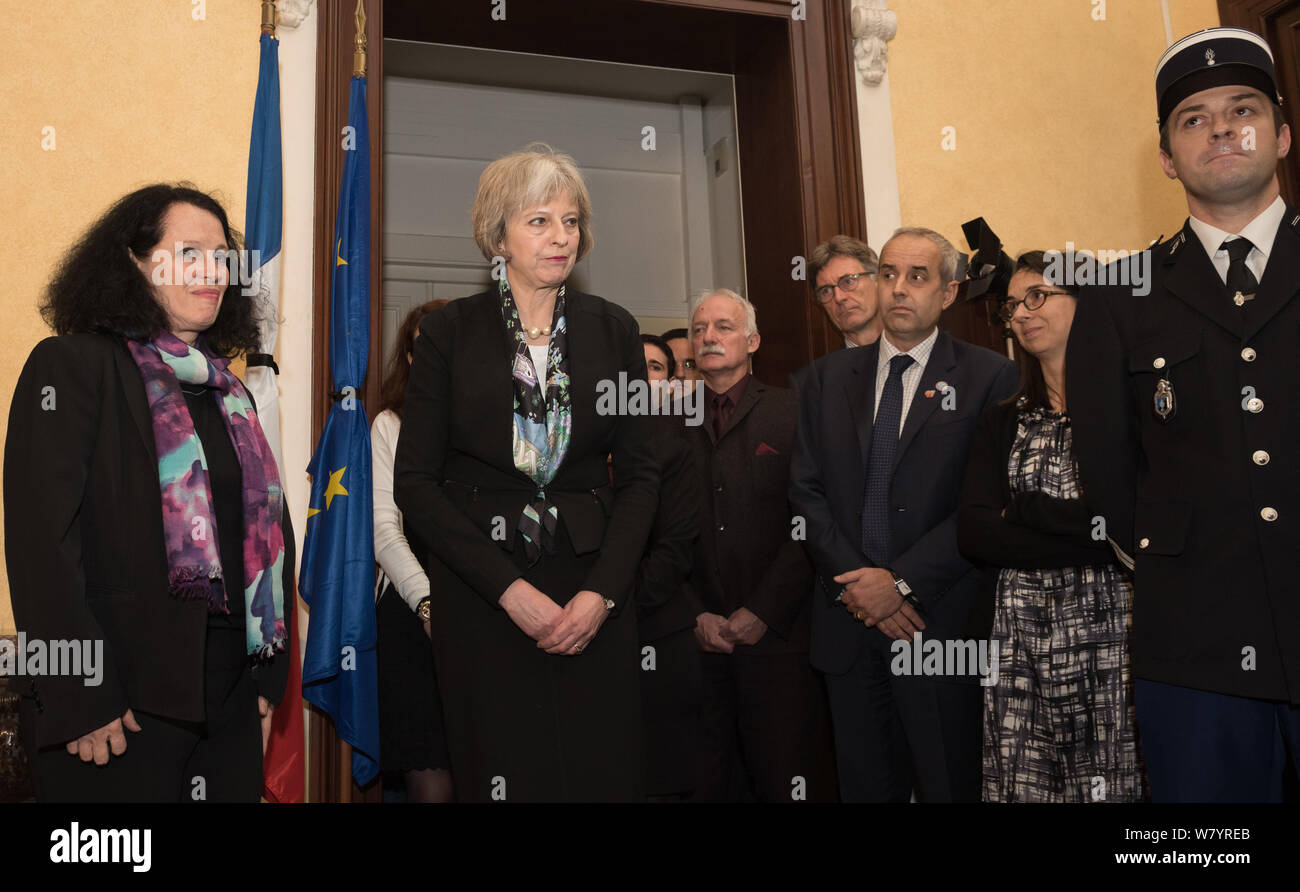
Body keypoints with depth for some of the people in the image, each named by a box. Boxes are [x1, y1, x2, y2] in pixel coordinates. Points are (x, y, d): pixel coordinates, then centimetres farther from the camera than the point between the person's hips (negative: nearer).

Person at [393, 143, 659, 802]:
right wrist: (510, 588, -12)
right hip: (479, 595, -1)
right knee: (500, 776, 6)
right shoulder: (449, 332, 0)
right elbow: (414, 482, -4)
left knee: (604, 772, 5)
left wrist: (602, 591, -9)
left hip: (594, 584, 2)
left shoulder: (614, 330, 6)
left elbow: (639, 473, 5)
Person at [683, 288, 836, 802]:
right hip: (700, 639, 3)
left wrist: (761, 613, -10)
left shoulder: (791, 414, 0)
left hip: (777, 636, -2)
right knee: (708, 778, 11)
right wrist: (696, 615, -1)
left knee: (786, 776, 4)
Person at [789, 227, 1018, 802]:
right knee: (864, 784, 12)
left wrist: (902, 581, -14)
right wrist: (855, 578, -7)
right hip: (849, 623, 3)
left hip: (943, 624, -3)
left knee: (949, 785, 7)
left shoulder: (989, 378, -1)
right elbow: (806, 489, 6)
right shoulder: (827, 377, 10)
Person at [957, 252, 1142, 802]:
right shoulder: (1003, 422, 12)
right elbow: (973, 533, -1)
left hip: (1110, 631, -3)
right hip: (1021, 639, 3)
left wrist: (1025, 510, -7)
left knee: (1111, 780, 2)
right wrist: (1089, 538, -9)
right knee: (1025, 784, 5)